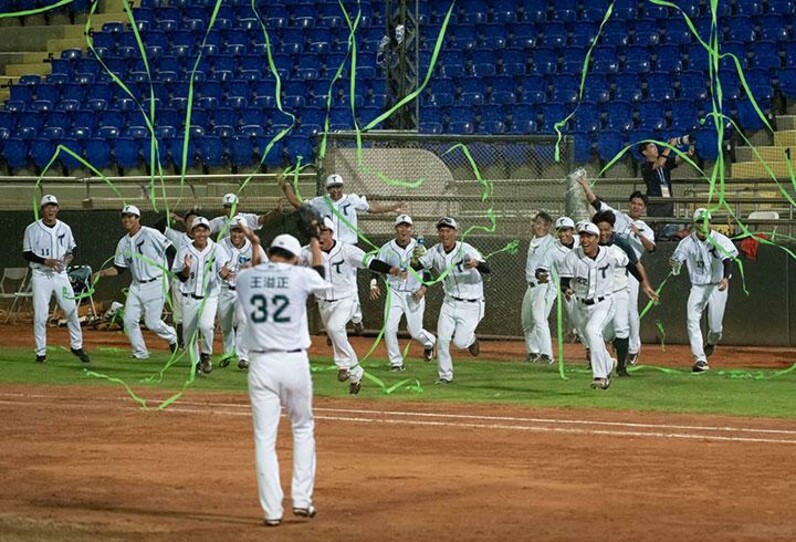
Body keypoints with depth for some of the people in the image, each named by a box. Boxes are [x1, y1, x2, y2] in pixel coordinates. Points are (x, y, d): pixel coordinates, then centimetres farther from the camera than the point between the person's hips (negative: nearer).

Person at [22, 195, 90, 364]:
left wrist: (69, 256, -6)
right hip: (41, 276, -3)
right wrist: (45, 261, -19)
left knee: (71, 311, 1)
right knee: (40, 316, -3)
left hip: (60, 275, 3)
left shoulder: (65, 229, 6)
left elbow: (72, 248, 17)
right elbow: (26, 254, -6)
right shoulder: (32, 229, -5)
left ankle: (77, 346, 16)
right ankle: (41, 352, 6)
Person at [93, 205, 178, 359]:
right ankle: (140, 353, 12)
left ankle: (171, 336, 23)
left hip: (156, 284, -7)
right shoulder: (123, 243, 10)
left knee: (152, 322, -8)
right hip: (137, 286, 7)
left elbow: (171, 250, -14)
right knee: (129, 320, -1)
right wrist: (103, 273, -3)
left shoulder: (151, 234, -10)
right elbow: (119, 269, 14)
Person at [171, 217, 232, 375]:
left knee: (206, 325, -25)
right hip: (189, 298, 2)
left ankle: (206, 355, 1)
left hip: (209, 297, -2)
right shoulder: (184, 251, -1)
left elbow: (223, 271, -13)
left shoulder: (217, 250, -2)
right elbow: (181, 277, -3)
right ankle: (196, 363, 26)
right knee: (189, 333, 5)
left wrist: (225, 273, -37)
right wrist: (187, 268, -25)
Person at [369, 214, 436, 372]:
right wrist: (374, 285, -17)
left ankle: (429, 342, 39)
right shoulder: (387, 249, -4)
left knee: (415, 332, 3)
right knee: (390, 328, -13)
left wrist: (423, 288, -11)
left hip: (414, 294, -1)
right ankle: (396, 363, 1)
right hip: (395, 292, 1)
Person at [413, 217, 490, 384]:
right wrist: (416, 258, -34)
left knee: (460, 342, -8)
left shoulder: (465, 250, -22)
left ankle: (471, 339, 27)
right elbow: (416, 267, -10)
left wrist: (476, 263, -56)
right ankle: (445, 375, 13)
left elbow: (487, 269, -33)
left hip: (471, 305, -5)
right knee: (442, 339, -2)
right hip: (450, 302, 5)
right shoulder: (435, 252, -5)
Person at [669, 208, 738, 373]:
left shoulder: (720, 240, -10)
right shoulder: (687, 243, -4)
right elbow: (677, 259, -12)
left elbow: (728, 261, -21)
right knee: (692, 320, -17)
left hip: (717, 287, -1)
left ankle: (711, 342, 38)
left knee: (715, 327, 0)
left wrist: (726, 278, -41)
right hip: (697, 287, 1)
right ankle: (700, 359, -16)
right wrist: (675, 265, -38)